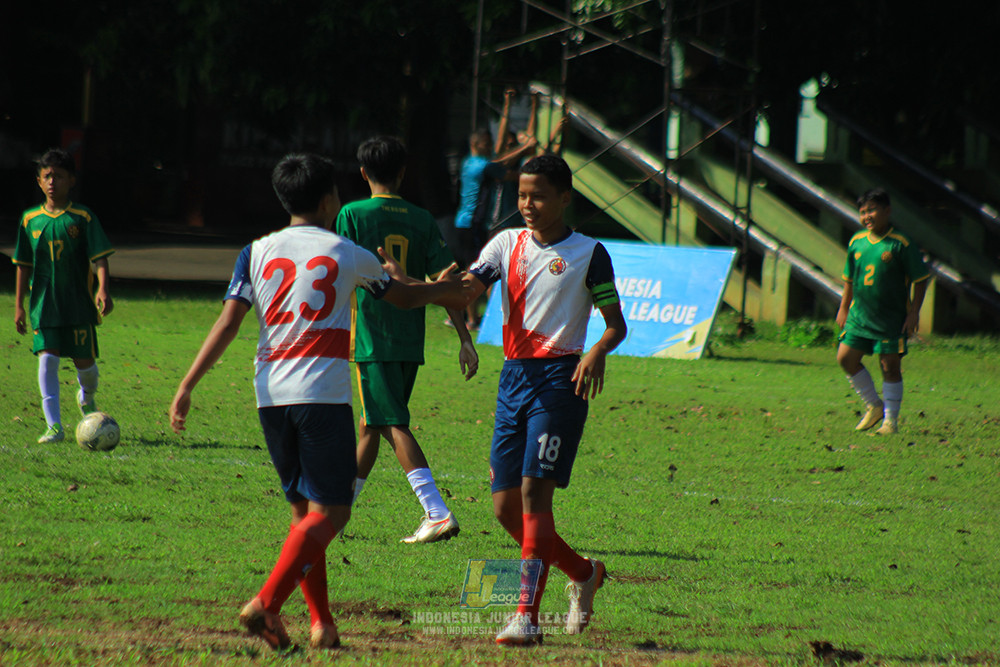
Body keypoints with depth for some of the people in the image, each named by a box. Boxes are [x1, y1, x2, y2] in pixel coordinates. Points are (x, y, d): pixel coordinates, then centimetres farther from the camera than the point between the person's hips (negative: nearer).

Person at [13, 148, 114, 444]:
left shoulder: (83, 217, -2)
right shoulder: (31, 219, 5)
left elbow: (99, 258, -6)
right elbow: (23, 265, 11)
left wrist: (103, 289, -22)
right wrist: (18, 305, 7)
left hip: (79, 303, -1)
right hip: (44, 304, 1)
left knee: (84, 361, 5)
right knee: (47, 358, -12)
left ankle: (87, 397, 40)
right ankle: (54, 425, -12)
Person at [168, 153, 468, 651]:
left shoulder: (257, 253, 9)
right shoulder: (348, 255, 6)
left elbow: (228, 323, -1)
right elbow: (405, 297, 23)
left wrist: (186, 387, -1)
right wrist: (444, 288, 44)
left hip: (270, 396, 4)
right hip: (323, 394, -4)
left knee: (303, 510, 15)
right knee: (329, 512, -4)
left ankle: (321, 623, 9)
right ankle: (266, 603, -23)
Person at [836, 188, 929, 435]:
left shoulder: (900, 244, -11)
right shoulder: (856, 242, 4)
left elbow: (920, 279, -7)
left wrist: (914, 312, -11)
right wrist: (844, 308, 15)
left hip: (892, 318, -5)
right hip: (860, 315, 5)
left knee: (890, 366, -1)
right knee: (846, 358, 1)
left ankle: (890, 421, 10)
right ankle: (874, 406, 19)